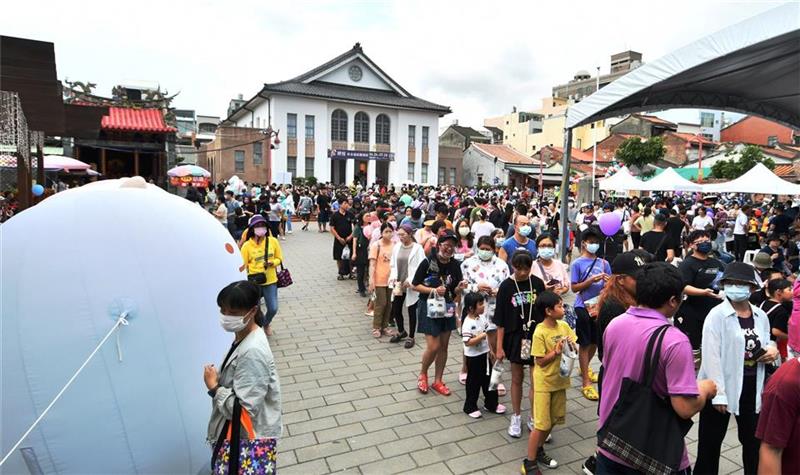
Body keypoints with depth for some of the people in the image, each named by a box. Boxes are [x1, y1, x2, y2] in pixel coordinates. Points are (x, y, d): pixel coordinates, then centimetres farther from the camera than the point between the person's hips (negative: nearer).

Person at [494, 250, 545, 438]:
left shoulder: (537, 283, -3)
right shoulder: (506, 286, -8)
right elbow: (500, 320, -6)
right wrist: (499, 346, -6)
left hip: (537, 336, 1)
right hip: (515, 337, -1)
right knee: (517, 378, 12)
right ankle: (516, 417, 29)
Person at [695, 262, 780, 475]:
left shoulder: (760, 316, 3)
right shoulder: (717, 315, -14)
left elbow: (765, 341, 20)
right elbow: (711, 356, -18)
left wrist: (772, 348, -5)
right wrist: (718, 394, -21)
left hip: (751, 389, 5)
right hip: (722, 388, -5)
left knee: (754, 441, 19)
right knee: (710, 442, 8)